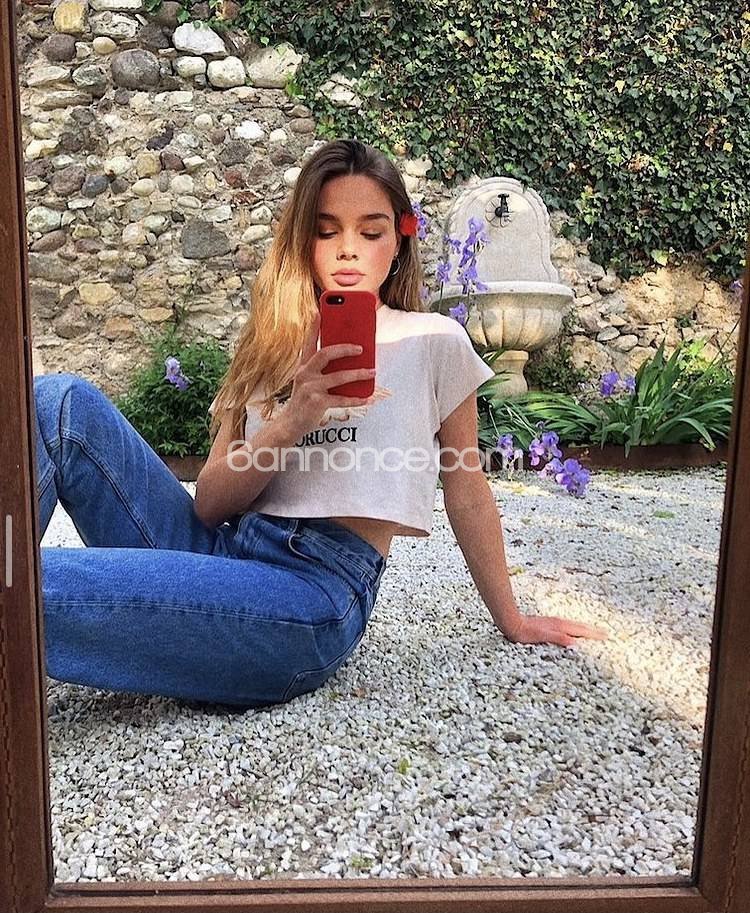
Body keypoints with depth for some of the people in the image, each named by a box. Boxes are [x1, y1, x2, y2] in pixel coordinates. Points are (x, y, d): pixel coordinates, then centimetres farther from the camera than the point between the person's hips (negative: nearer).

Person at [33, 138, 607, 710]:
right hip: (223, 552, 5)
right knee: (66, 401, -11)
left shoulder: (434, 341, 6)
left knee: (41, 584, -28)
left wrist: (513, 622, 17)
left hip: (318, 586, -5)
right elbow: (209, 504, 6)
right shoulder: (272, 348, 17)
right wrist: (291, 421, -12)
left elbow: (466, 490, 12)